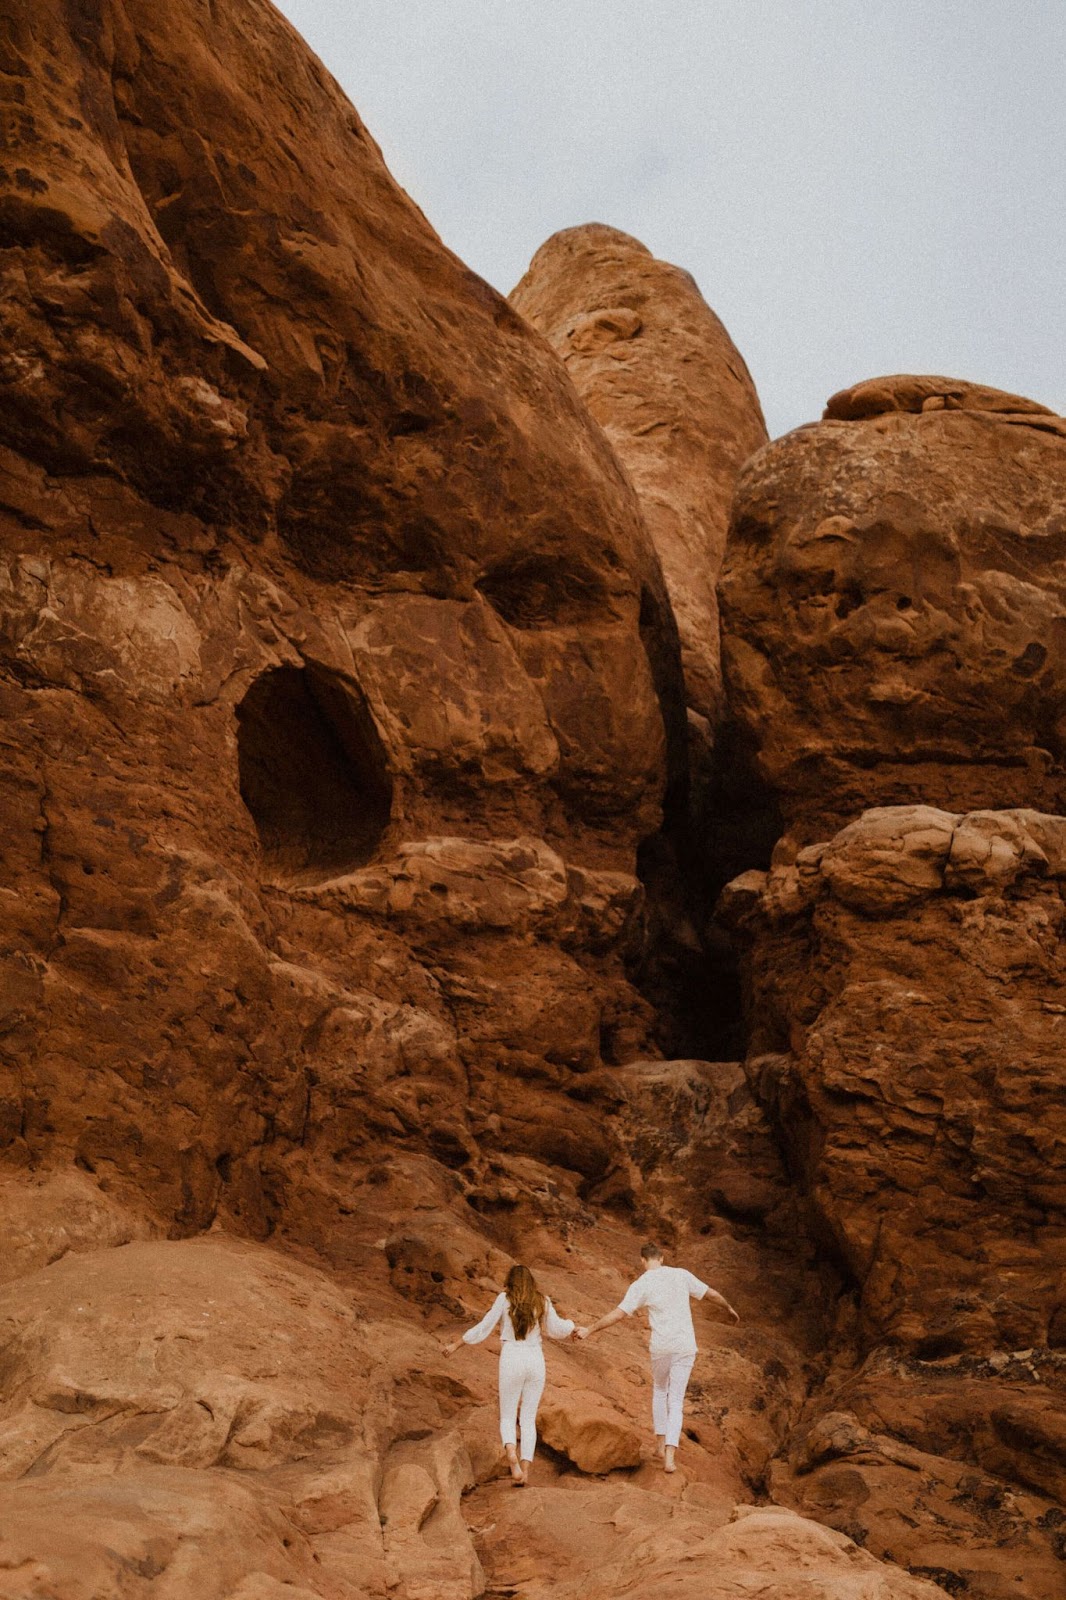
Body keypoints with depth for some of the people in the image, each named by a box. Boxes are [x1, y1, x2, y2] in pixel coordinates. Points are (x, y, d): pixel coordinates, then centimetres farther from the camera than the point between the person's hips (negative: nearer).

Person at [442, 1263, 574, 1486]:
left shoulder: (504, 1300, -2)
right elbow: (557, 1330, 11)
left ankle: (513, 1459, -19)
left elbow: (482, 1329, -1)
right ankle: (525, 1471, 0)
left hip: (512, 1360, -2)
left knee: (507, 1417, 8)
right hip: (536, 1361, 2)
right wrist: (570, 1324, 33)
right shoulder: (542, 1302, 4)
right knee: (528, 1419, 11)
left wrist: (455, 1344, 9)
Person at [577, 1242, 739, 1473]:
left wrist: (589, 1330, -5)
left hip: (661, 1347, -1)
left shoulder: (640, 1285, -5)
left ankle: (661, 1442, 27)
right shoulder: (681, 1275, 3)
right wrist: (730, 1309, 30)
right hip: (685, 1346, 1)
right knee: (676, 1401, 6)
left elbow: (618, 1313, -11)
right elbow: (712, 1294, 12)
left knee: (659, 1390, 26)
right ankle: (669, 1454, -6)